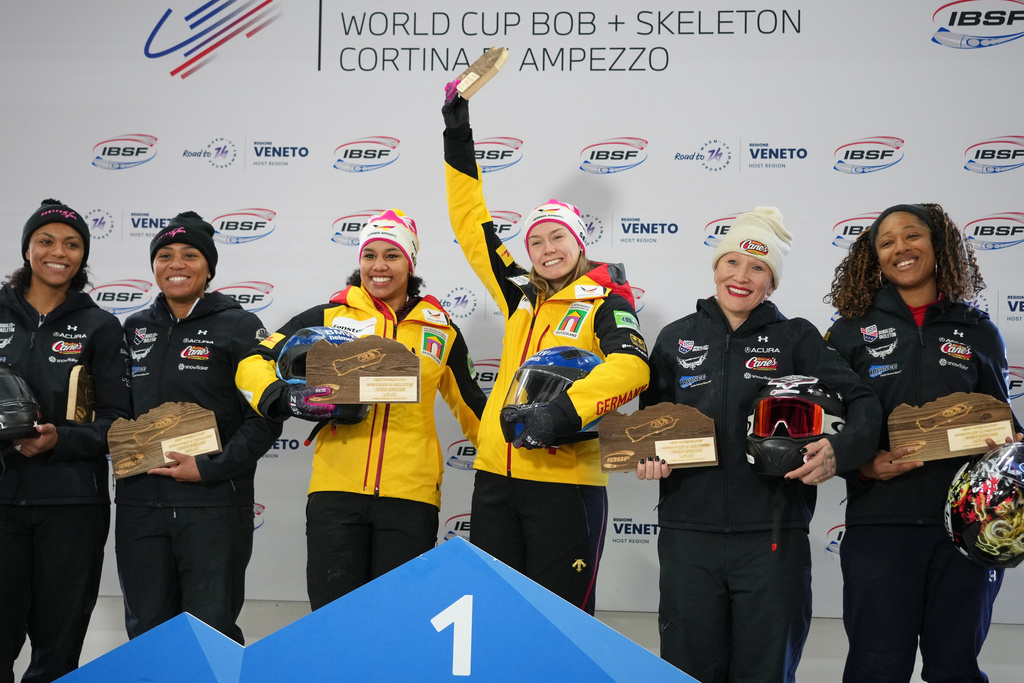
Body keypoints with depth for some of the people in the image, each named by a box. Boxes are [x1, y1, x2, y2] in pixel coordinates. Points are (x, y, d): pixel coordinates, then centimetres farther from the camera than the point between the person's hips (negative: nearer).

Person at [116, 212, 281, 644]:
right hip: (139, 504, 4)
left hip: (214, 504, -4)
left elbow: (265, 418, -5)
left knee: (212, 634, -2)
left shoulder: (240, 328, 1)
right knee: (147, 632, 11)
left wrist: (209, 469, -14)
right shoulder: (134, 330, 14)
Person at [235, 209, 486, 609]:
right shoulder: (329, 318, 8)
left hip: (411, 495, 1)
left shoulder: (441, 332, 13)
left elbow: (471, 406, 23)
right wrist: (291, 399, -12)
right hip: (337, 490, -1)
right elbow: (253, 365, 6)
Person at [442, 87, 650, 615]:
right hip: (495, 475, 6)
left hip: (565, 479, -6)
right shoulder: (521, 297, 14)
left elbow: (630, 367, -22)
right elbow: (470, 225, 20)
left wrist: (564, 412, -33)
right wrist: (458, 140, 20)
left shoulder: (605, 303, -2)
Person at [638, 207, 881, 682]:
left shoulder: (796, 338, 5)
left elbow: (862, 403, -3)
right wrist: (647, 455, -4)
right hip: (689, 532, 1)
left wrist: (839, 451, -23)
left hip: (772, 536, -1)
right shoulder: (677, 338, 11)